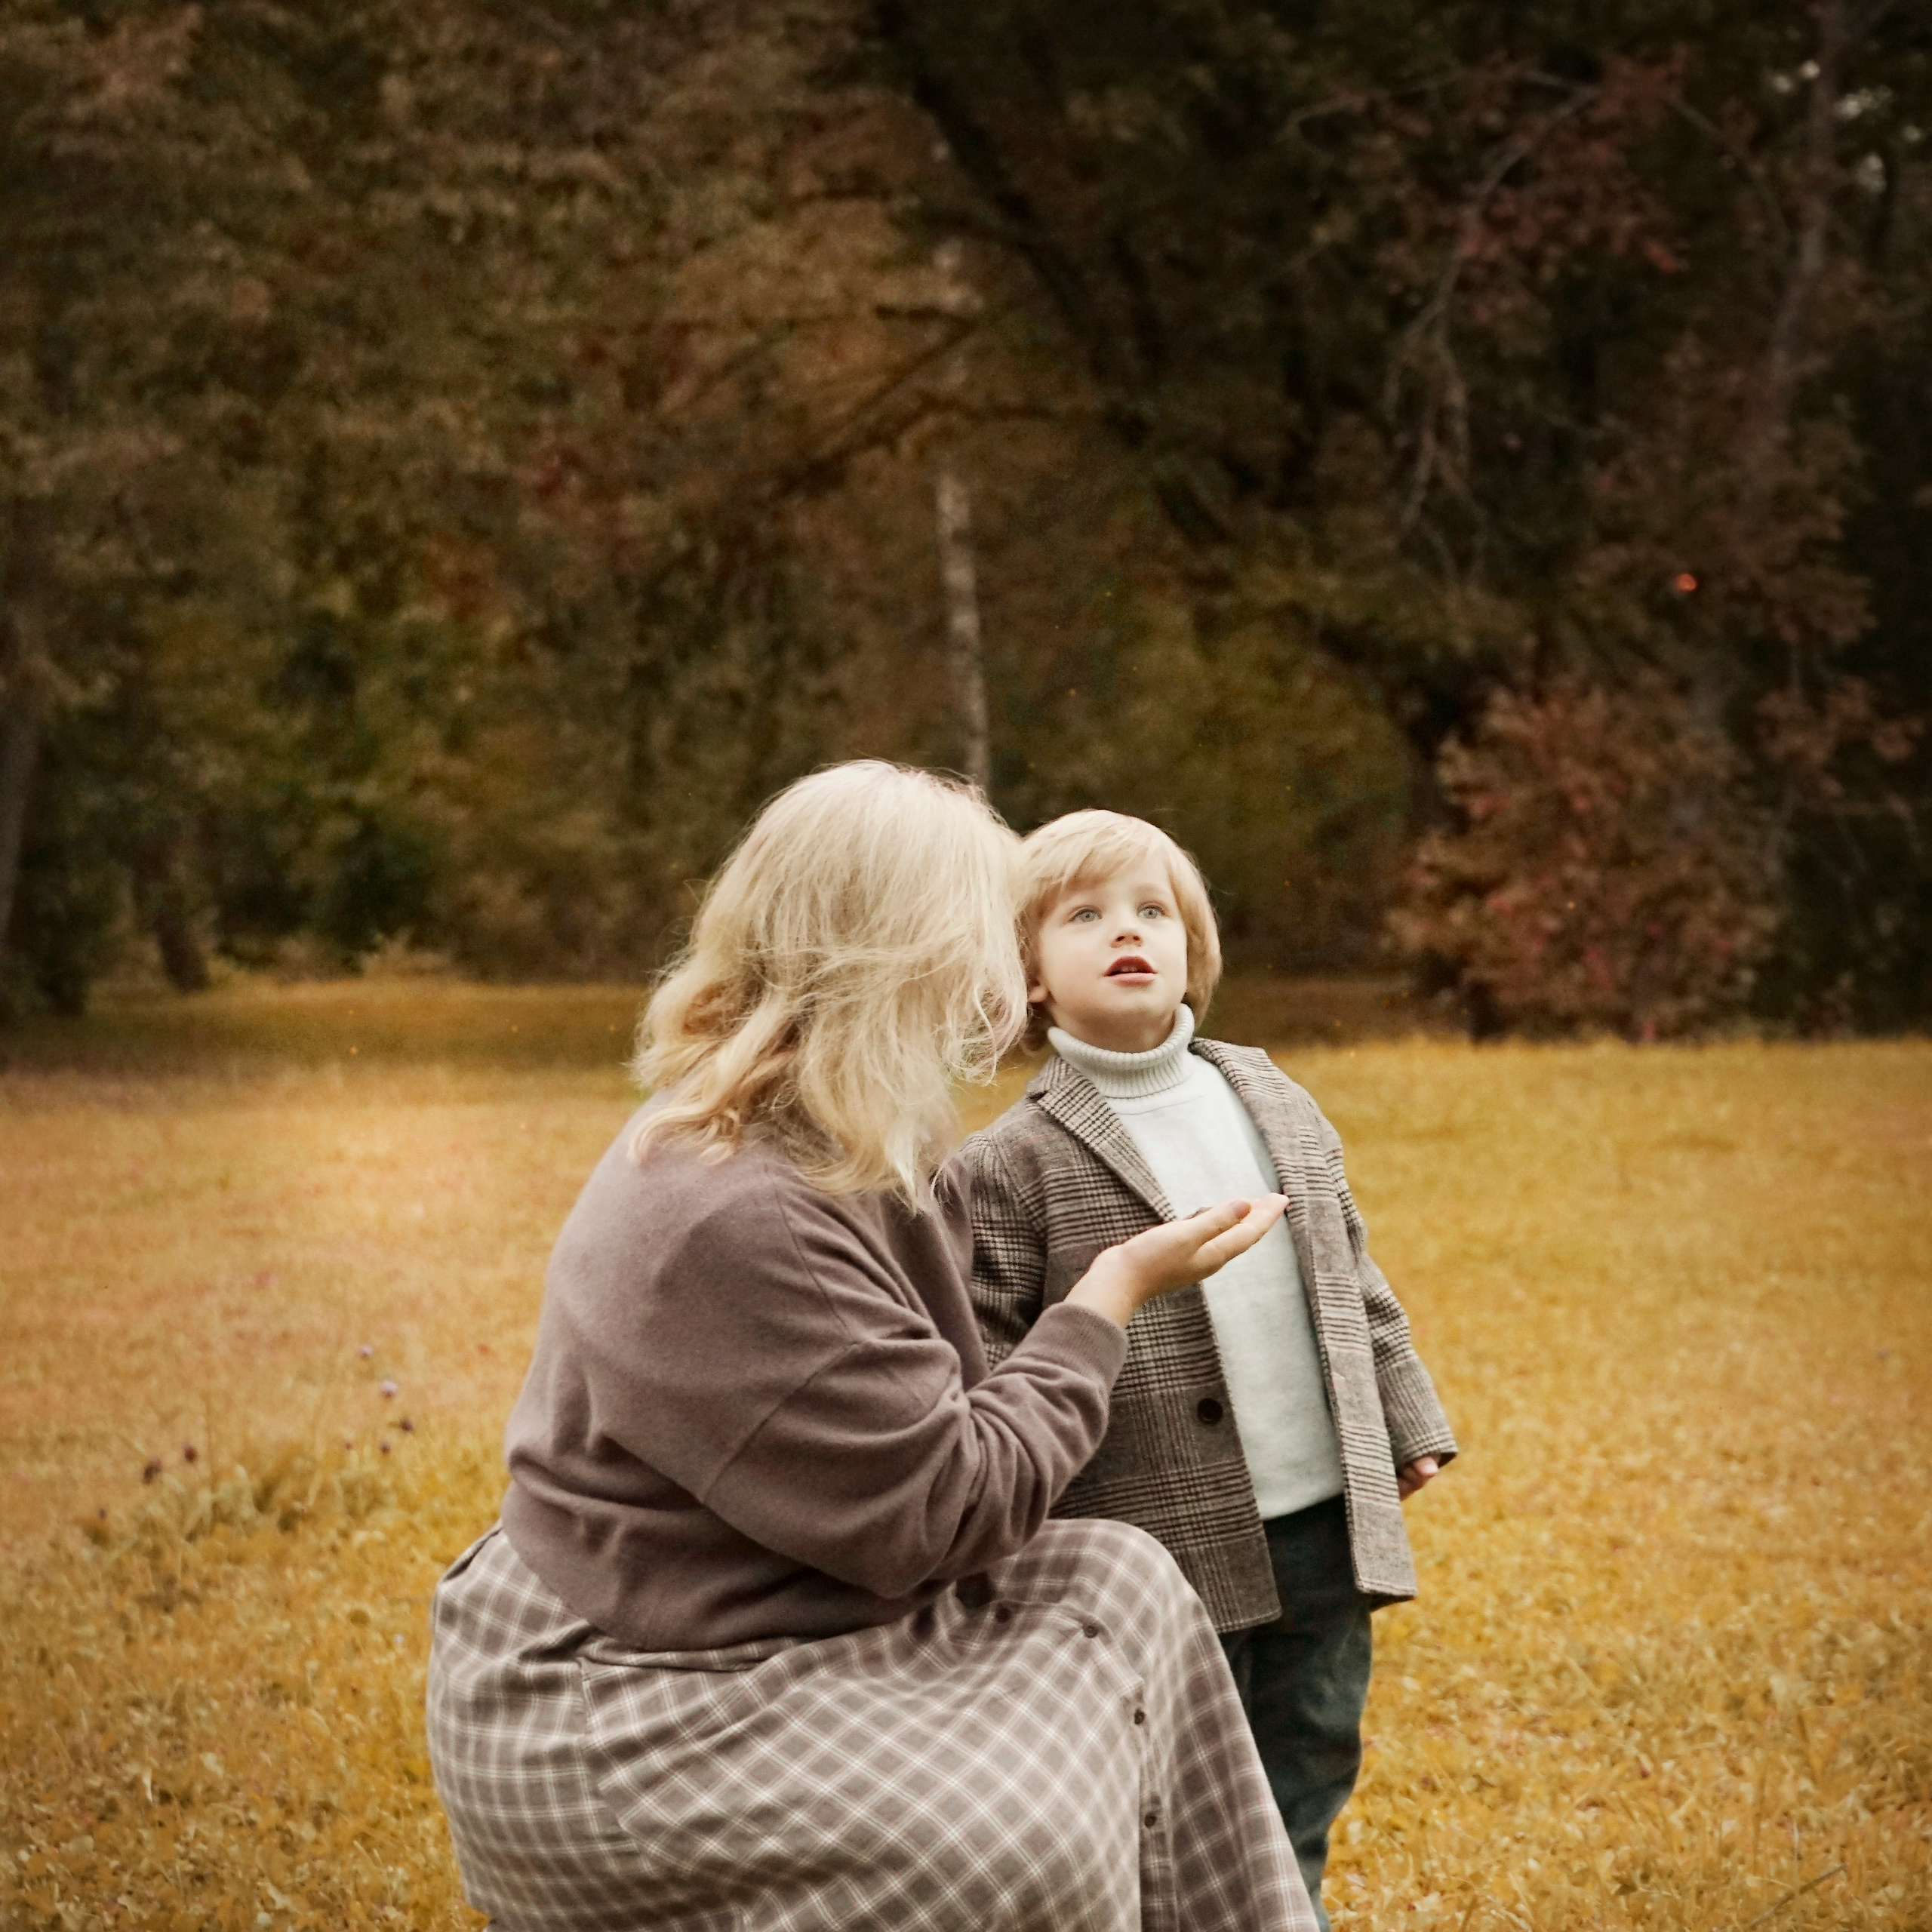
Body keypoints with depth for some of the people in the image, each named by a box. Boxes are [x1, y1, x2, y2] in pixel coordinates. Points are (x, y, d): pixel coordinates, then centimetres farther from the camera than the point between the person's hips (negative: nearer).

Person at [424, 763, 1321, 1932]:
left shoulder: (867, 1158, 4)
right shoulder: (734, 1221, -27)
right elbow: (945, 1511, -22)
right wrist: (1121, 1288, -14)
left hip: (756, 1631, 10)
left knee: (1119, 1587, 2)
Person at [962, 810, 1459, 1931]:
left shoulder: (1282, 1110, 9)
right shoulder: (1017, 1163, -8)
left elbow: (1354, 1279, 17)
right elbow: (980, 1351, -7)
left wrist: (1409, 1422, 19)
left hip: (1323, 1536, 5)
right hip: (1169, 1554, -5)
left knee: (1306, 1786, 17)